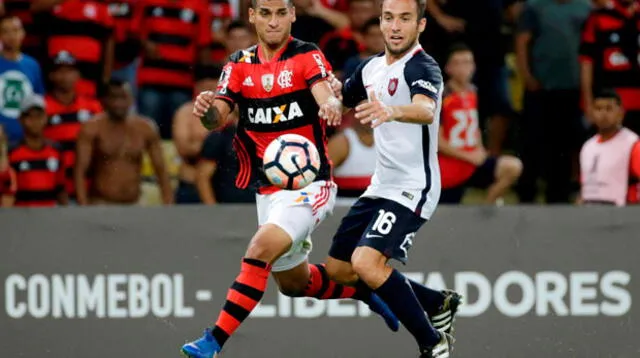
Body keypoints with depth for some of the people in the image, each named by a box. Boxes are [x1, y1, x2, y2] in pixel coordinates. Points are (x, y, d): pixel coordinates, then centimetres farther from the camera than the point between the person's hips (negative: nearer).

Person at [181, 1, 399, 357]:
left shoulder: (308, 57, -9)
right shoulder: (240, 65, 4)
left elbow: (326, 96, -27)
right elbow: (218, 117, -9)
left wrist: (332, 106, -51)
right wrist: (207, 108, -33)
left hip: (309, 184, -6)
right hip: (268, 190, 6)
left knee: (261, 249, -26)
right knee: (293, 282, 19)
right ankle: (365, 290, 45)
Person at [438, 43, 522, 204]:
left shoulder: (472, 93, 7)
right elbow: (437, 141, -14)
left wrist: (480, 150, 2)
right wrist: (468, 156, -15)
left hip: (473, 164, 5)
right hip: (448, 169, -5)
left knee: (513, 167, -17)